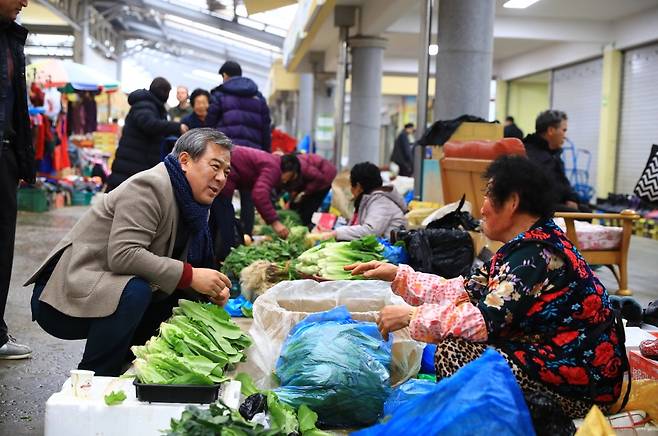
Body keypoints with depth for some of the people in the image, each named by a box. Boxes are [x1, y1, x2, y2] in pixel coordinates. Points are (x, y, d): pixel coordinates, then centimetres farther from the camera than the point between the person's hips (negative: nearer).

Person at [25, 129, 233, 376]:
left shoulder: (190, 204, 9)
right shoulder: (150, 186, -18)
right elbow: (122, 254, -29)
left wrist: (212, 289, -6)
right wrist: (189, 275, -27)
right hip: (63, 297, -9)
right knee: (135, 291, -32)